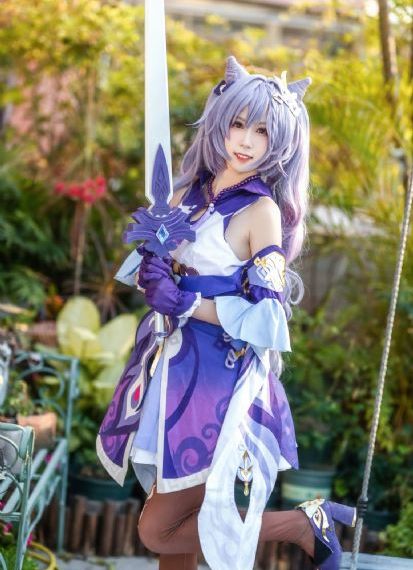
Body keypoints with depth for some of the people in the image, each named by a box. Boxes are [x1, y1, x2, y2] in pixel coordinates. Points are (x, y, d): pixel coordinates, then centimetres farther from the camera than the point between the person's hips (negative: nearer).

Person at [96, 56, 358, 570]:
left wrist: (187, 303, -18)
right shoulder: (189, 193, 7)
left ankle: (302, 523, 8)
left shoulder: (262, 211, -11)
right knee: (172, 515, 12)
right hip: (173, 364, 7)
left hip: (221, 379, -6)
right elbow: (150, 265, 14)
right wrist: (153, 275, -8)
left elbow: (266, 317, -16)